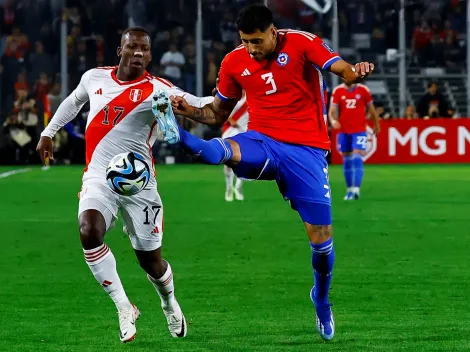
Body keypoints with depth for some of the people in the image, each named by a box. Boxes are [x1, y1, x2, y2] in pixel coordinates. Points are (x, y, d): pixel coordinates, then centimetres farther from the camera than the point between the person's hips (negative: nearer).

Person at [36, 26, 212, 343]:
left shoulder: (156, 89, -9)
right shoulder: (95, 78, 5)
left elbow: (202, 106, -23)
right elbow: (73, 102, 27)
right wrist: (48, 132, 33)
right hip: (99, 176, 2)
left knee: (150, 260, 4)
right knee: (89, 232, -27)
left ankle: (169, 301, 40)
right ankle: (124, 308, -12)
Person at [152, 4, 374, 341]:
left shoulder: (302, 44, -8)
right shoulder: (235, 62, 3)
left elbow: (344, 71, -19)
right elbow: (218, 113, 15)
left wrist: (357, 72, -43)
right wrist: (189, 109, -6)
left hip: (306, 149, -2)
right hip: (262, 142, 2)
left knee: (321, 237, 0)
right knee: (223, 150, -34)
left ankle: (322, 300, 24)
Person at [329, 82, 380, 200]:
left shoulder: (363, 90, -2)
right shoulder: (337, 91, 1)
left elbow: (371, 108, 10)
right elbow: (332, 110, -3)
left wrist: (376, 125, 20)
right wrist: (333, 121, -25)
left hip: (359, 131, -2)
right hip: (343, 131, 2)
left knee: (357, 159, -15)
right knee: (347, 161, 8)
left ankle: (356, 189, -20)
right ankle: (349, 189, 18)